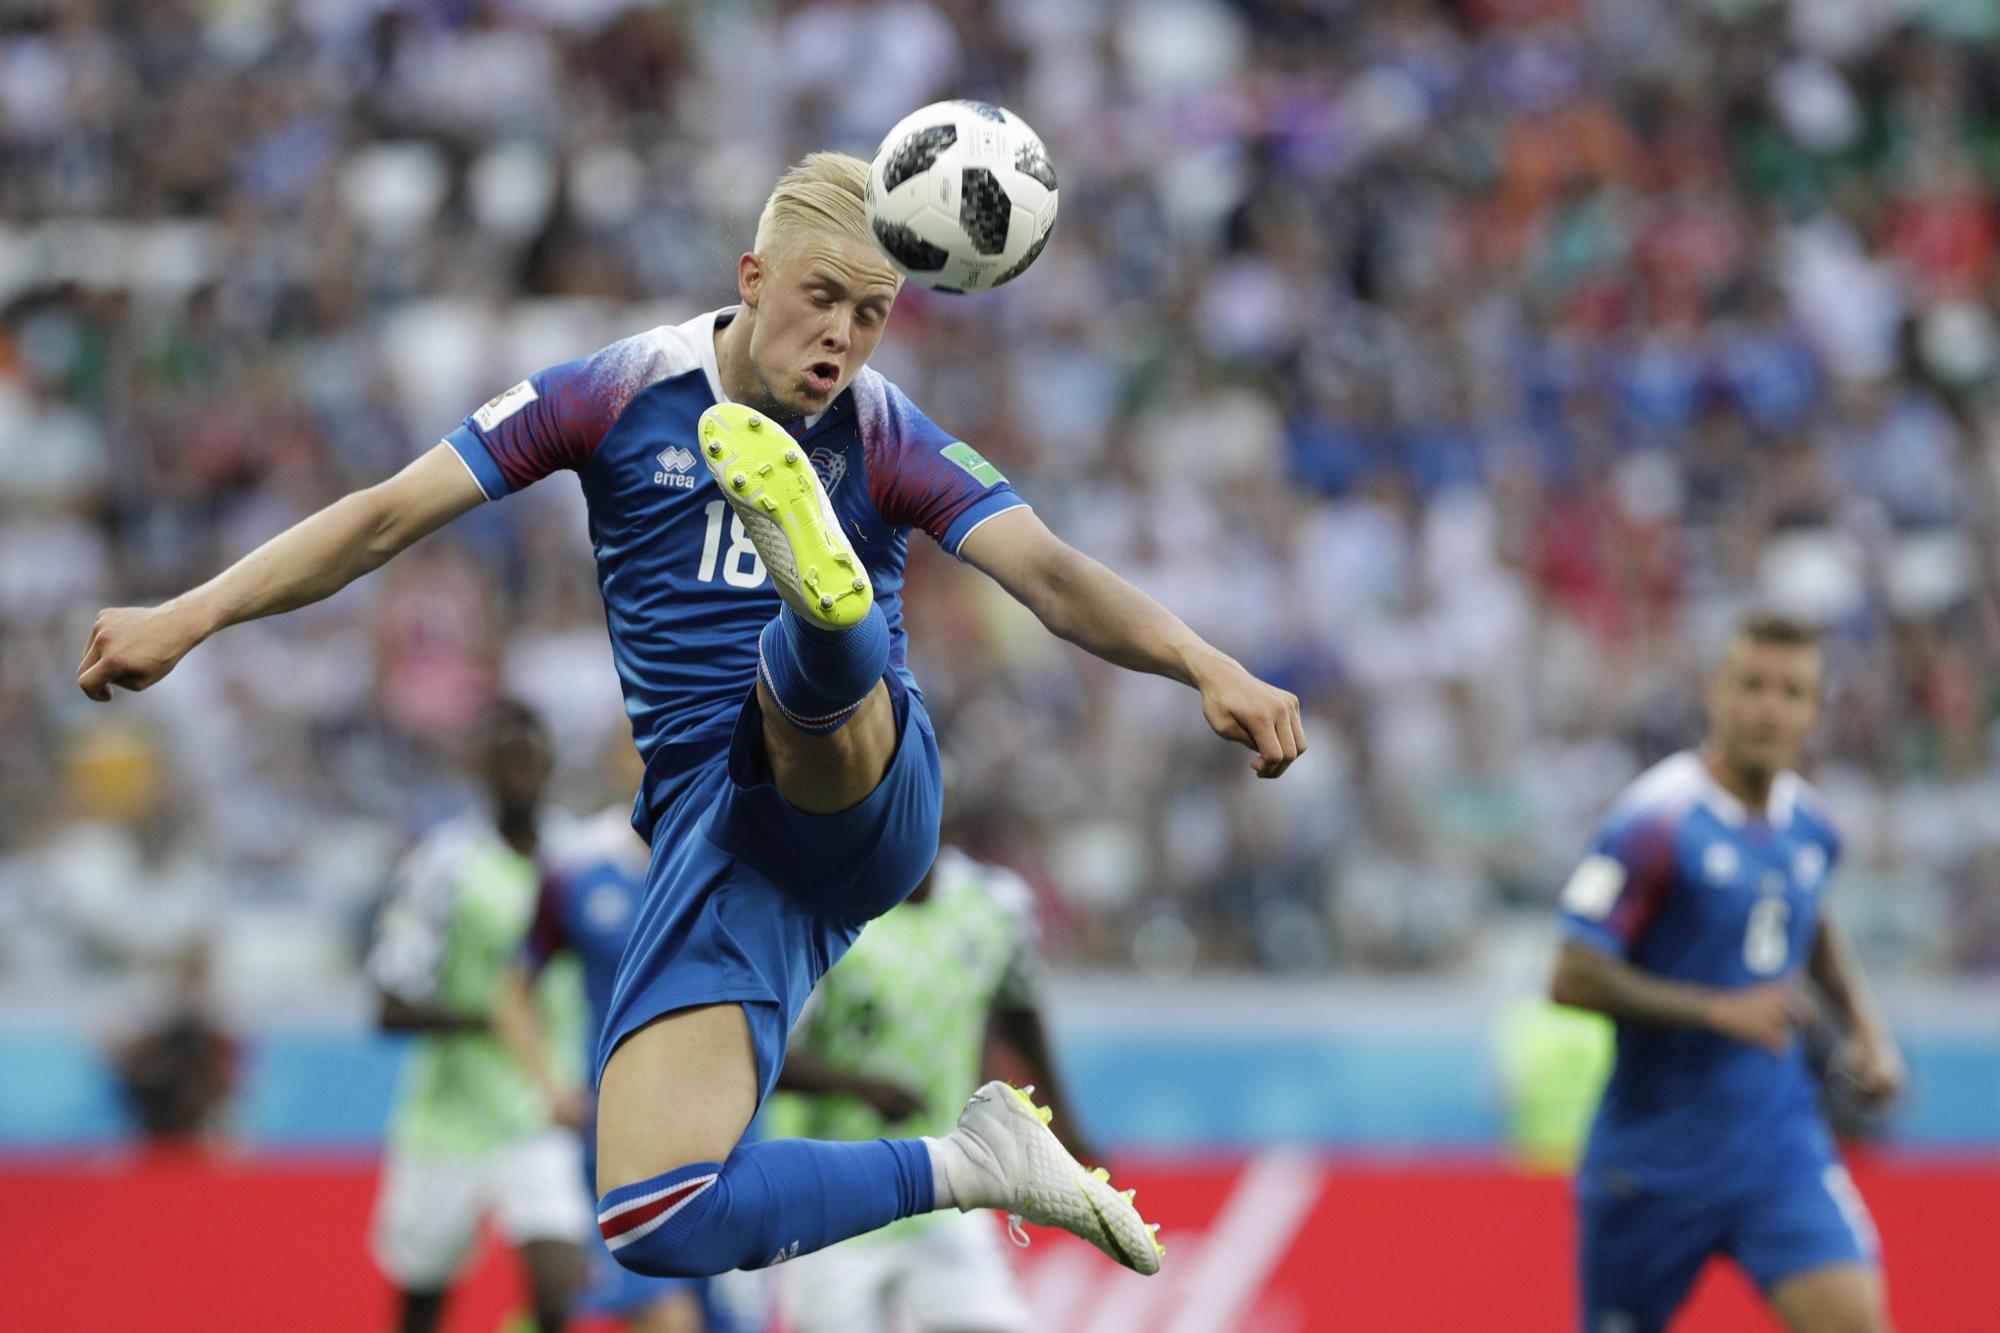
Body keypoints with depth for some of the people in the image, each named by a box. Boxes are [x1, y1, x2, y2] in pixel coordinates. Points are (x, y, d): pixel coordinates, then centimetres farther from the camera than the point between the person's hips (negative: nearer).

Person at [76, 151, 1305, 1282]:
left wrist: (1206, 667, -27)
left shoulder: (884, 437, 3)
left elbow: (1051, 574, -9)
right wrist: (187, 618, -7)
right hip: (715, 835, 2)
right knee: (652, 1224, -17)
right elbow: (390, 516, 3)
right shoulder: (619, 396, 5)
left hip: (864, 798, -2)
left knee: (808, 674, -39)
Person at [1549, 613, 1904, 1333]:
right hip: (1655, 1156, -4)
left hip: (1779, 1139, 4)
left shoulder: (1809, 826, 5)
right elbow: (1573, 978, -19)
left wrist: (1866, 1024, 13)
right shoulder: (1656, 822, -16)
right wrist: (1719, 1010, -23)